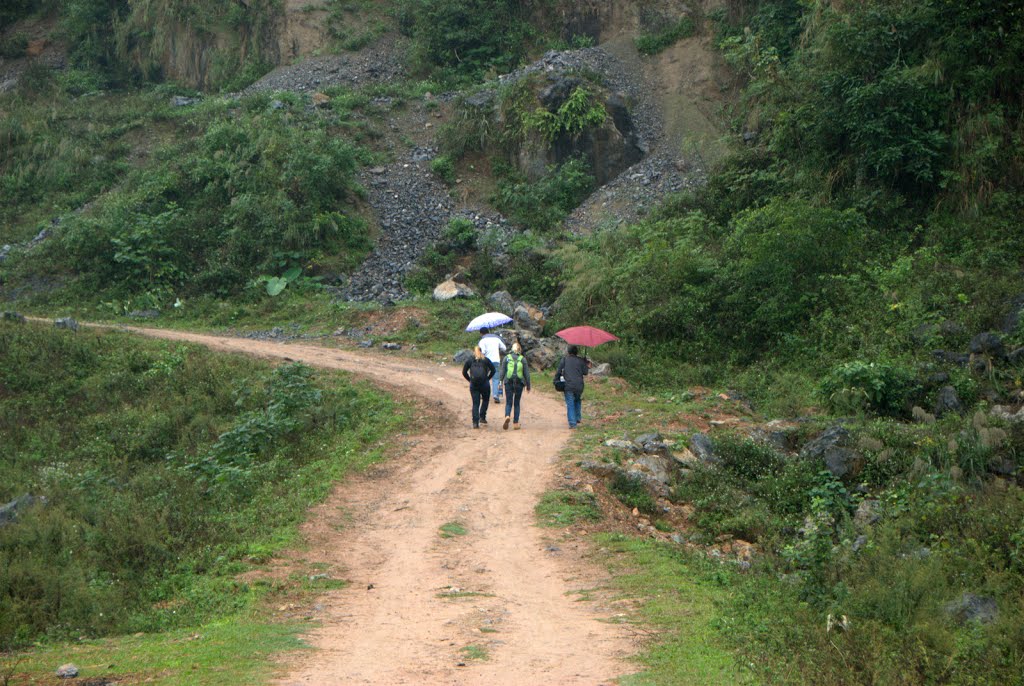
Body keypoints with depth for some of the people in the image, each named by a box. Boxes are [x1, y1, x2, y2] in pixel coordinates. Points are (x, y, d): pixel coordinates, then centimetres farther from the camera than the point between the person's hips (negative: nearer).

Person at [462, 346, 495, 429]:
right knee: (485, 400, 22)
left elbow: (464, 373, 7)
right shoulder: (486, 360, 4)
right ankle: (482, 417, 13)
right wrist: (488, 378, 9)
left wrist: (470, 380, 13)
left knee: (475, 403, 5)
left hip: (473, 385, 1)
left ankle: (475, 422, -5)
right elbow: (493, 370, 1)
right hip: (484, 384, -1)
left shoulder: (469, 361, 7)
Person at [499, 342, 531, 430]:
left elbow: (502, 371, 0)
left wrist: (500, 382, 4)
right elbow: (526, 374, 3)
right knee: (517, 403, 11)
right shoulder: (523, 359, 2)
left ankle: (507, 416, -24)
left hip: (508, 382, 0)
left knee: (508, 402, 4)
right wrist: (528, 386, 9)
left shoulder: (507, 358, 2)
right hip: (519, 383, 0)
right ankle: (515, 423, 9)